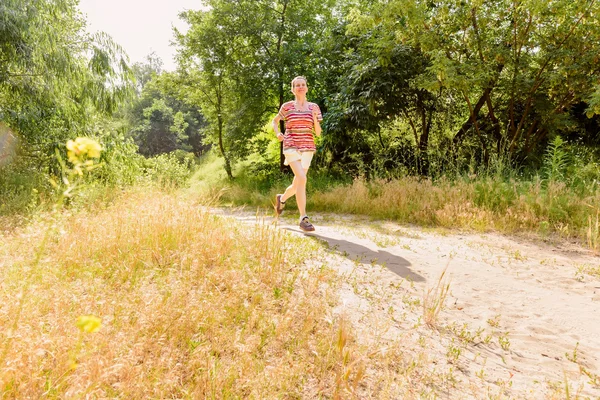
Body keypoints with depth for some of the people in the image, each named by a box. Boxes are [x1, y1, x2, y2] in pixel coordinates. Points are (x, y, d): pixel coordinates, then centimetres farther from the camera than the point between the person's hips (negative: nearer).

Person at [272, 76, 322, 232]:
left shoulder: (314, 107, 9)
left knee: (297, 184, 10)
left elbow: (318, 133, 7)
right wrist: (277, 134, 1)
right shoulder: (287, 106, 4)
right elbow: (275, 121, 20)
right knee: (301, 178, -23)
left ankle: (281, 198, 43)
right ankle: (303, 218, -19)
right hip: (291, 147, -3)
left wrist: (315, 118, -10)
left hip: (307, 148, 4)